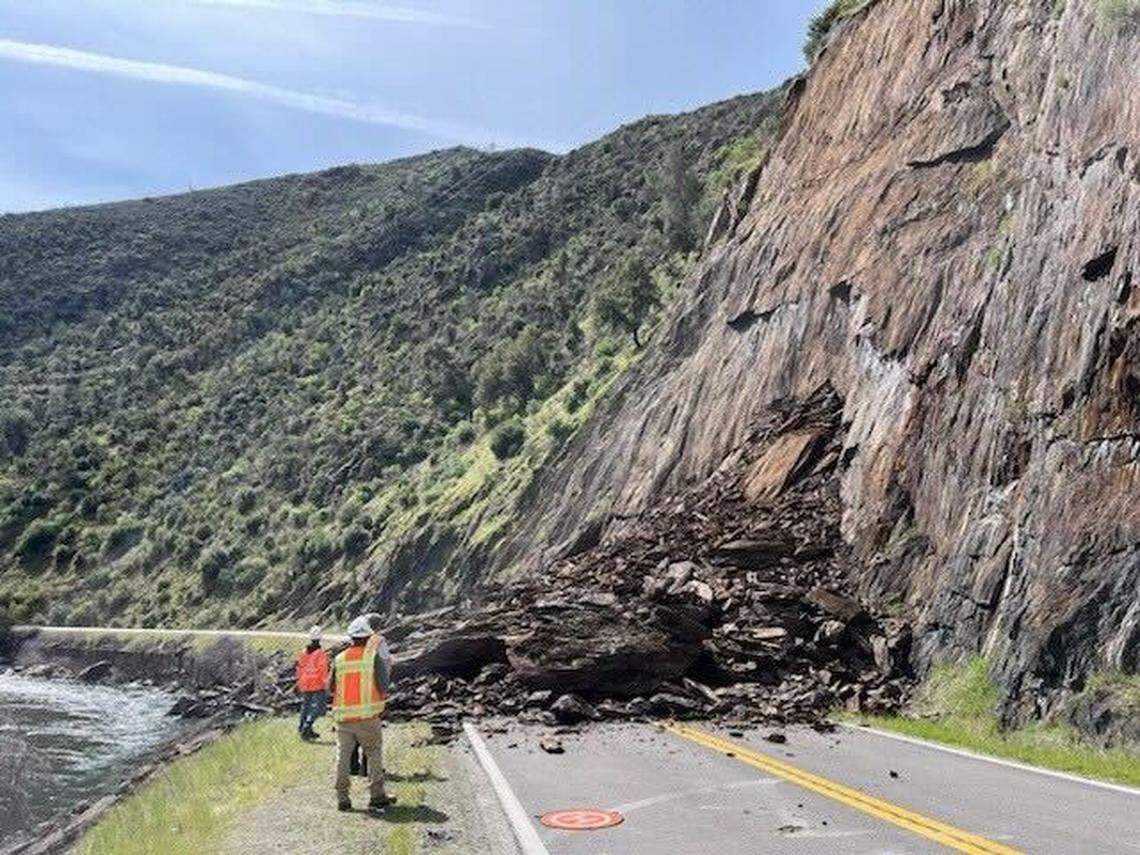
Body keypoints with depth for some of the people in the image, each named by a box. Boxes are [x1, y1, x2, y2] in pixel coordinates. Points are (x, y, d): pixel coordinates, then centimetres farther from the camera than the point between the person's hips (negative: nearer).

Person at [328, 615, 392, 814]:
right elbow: (383, 687, -6)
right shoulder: (373, 657, -5)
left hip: (343, 717, 3)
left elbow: (331, 688, 10)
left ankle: (342, 798, 15)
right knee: (374, 755, 6)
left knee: (343, 757, 13)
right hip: (368, 716, -3)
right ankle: (377, 797, 0)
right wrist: (380, 705, 12)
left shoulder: (339, 659, 3)